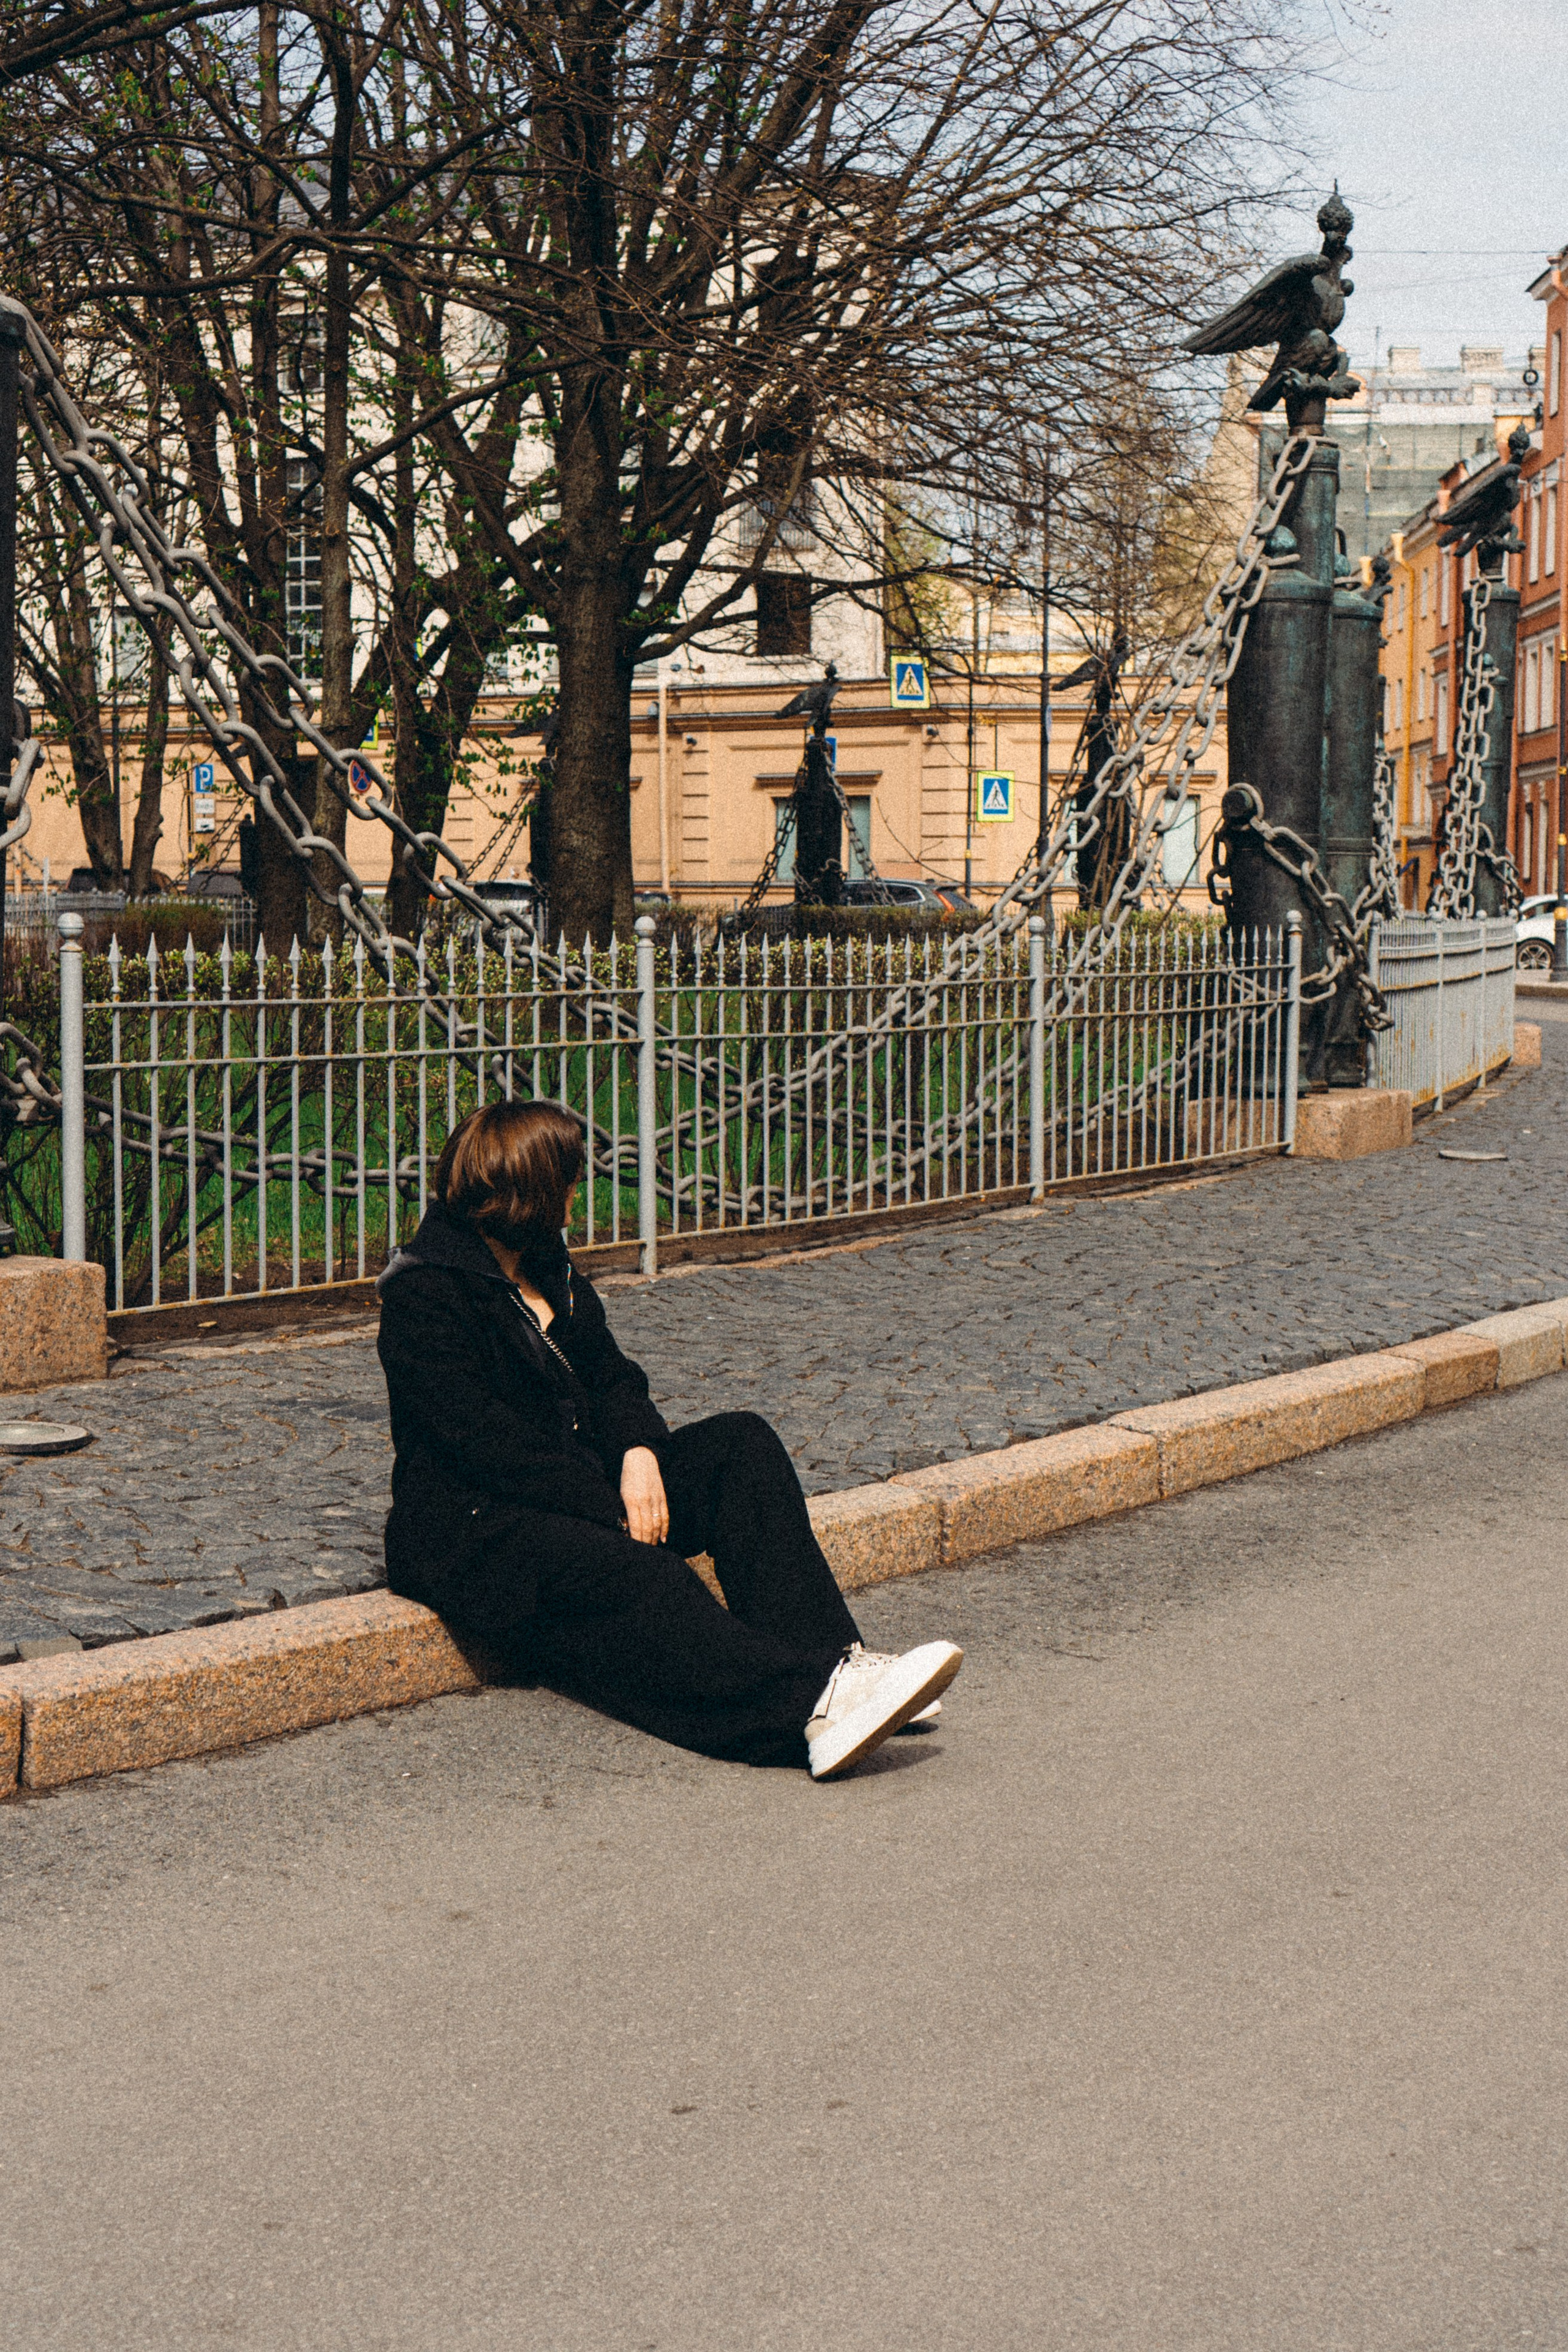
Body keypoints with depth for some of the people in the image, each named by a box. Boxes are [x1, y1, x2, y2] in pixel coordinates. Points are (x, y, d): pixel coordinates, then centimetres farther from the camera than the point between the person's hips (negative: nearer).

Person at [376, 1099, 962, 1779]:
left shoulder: (546, 1267, 16)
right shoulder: (422, 1296, -12)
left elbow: (609, 1377, 14)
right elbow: (487, 1440, -20)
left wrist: (639, 1450, -9)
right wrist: (615, 1510, -24)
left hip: (586, 1487, 9)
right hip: (473, 1529, -8)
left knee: (739, 1442, -12)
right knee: (640, 1580, -35)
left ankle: (832, 1660, -28)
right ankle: (813, 1702, -55)